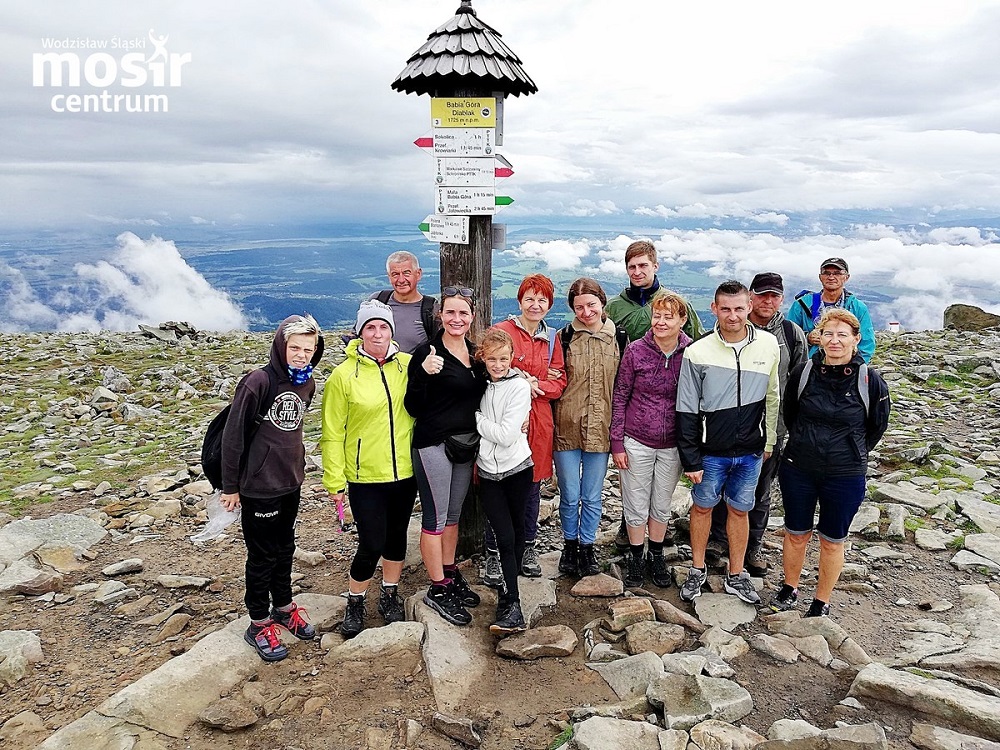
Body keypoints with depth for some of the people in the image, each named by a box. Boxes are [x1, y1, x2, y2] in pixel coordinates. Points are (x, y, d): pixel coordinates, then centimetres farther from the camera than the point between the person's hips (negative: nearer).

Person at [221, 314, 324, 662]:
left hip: (291, 483, 6)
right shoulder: (258, 381, -20)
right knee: (262, 556, 7)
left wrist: (297, 466, 16)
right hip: (259, 487, -6)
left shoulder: (307, 383, 1)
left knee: (285, 548, 21)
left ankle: (283, 606, 39)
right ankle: (259, 624, 23)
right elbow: (233, 435, -16)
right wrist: (230, 486, -12)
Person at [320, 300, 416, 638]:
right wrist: (334, 480, -7)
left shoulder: (408, 365, -2)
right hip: (365, 477, -3)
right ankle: (354, 603, 25)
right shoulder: (344, 374, -9)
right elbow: (333, 433, -7)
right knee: (372, 544, -1)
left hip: (405, 472, 3)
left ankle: (390, 595, 39)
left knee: (397, 536, 17)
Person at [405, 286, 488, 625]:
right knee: (435, 518, 2)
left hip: (465, 445, 7)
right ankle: (438, 590, 14)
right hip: (434, 445, -7)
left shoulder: (475, 353, 7)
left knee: (453, 514, 18)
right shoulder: (427, 352, -13)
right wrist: (424, 373, -30)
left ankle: (451, 577, 32)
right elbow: (413, 407, -16)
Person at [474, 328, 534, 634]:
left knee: (517, 532, 10)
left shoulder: (520, 387, -10)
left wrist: (475, 417, -13)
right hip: (488, 473, 2)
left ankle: (508, 593, 26)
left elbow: (506, 435, -17)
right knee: (505, 537, -2)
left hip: (517, 469, -2)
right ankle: (512, 606, 2)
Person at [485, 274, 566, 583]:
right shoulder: (502, 331, -5)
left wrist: (536, 386, -10)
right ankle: (493, 554, 15)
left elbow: (560, 382, 7)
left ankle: (527, 547, 29)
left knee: (533, 484, 13)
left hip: (538, 421, 5)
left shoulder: (551, 338, 11)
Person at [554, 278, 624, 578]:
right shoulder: (564, 337, -2)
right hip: (567, 429, -1)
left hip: (600, 430, 1)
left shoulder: (617, 338, 2)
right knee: (569, 496, 10)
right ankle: (570, 545, 31)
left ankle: (587, 548, 30)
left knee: (592, 496, 12)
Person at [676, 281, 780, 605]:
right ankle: (698, 570, 31)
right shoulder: (697, 353, -13)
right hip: (711, 452, -2)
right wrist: (690, 459, -9)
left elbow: (772, 398, 9)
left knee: (740, 510, 15)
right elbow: (687, 411, -9)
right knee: (702, 506, 12)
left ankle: (736, 575, 31)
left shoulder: (769, 345, -4)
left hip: (750, 453, 2)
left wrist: (768, 442, 12)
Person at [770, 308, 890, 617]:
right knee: (796, 534, 16)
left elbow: (877, 426, 4)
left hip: (845, 476, -1)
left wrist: (851, 454, 9)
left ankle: (822, 601, 31)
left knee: (832, 542, 13)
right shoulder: (803, 372, -7)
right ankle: (789, 588, 37)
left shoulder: (869, 380, -11)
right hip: (798, 470, 2)